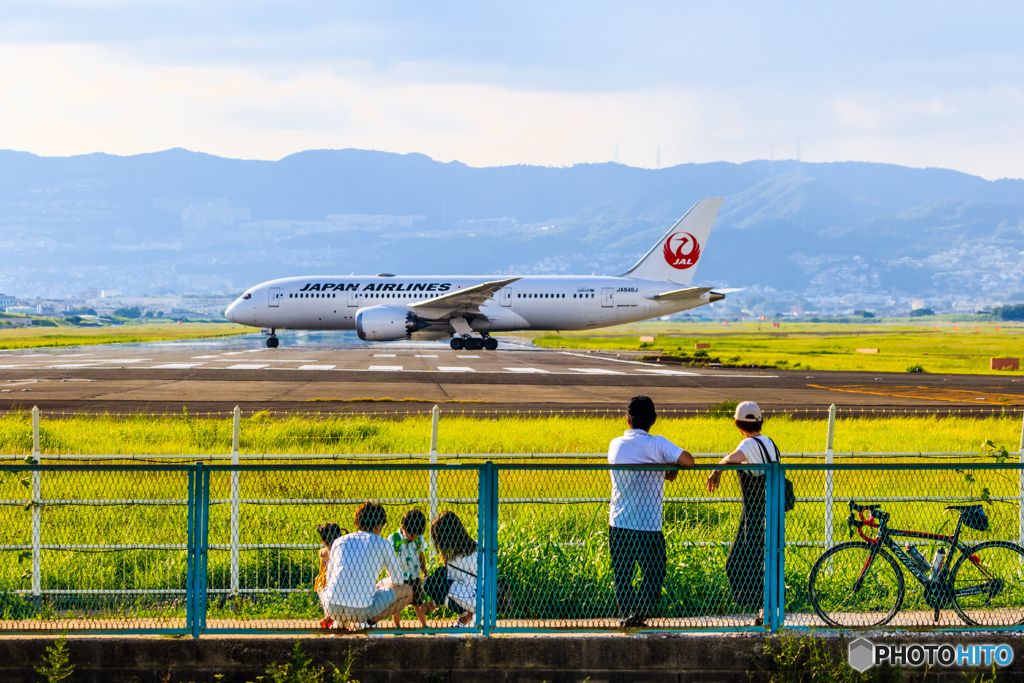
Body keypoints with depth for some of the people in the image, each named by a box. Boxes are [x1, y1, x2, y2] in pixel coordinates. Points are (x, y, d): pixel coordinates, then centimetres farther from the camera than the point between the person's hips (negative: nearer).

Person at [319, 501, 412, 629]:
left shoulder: (339, 541, 17)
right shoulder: (382, 544, 8)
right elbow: (398, 581, 16)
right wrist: (379, 585, 38)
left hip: (332, 608, 5)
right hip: (361, 611, -4)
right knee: (407, 591, 14)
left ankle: (334, 620, 12)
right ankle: (370, 621, -4)